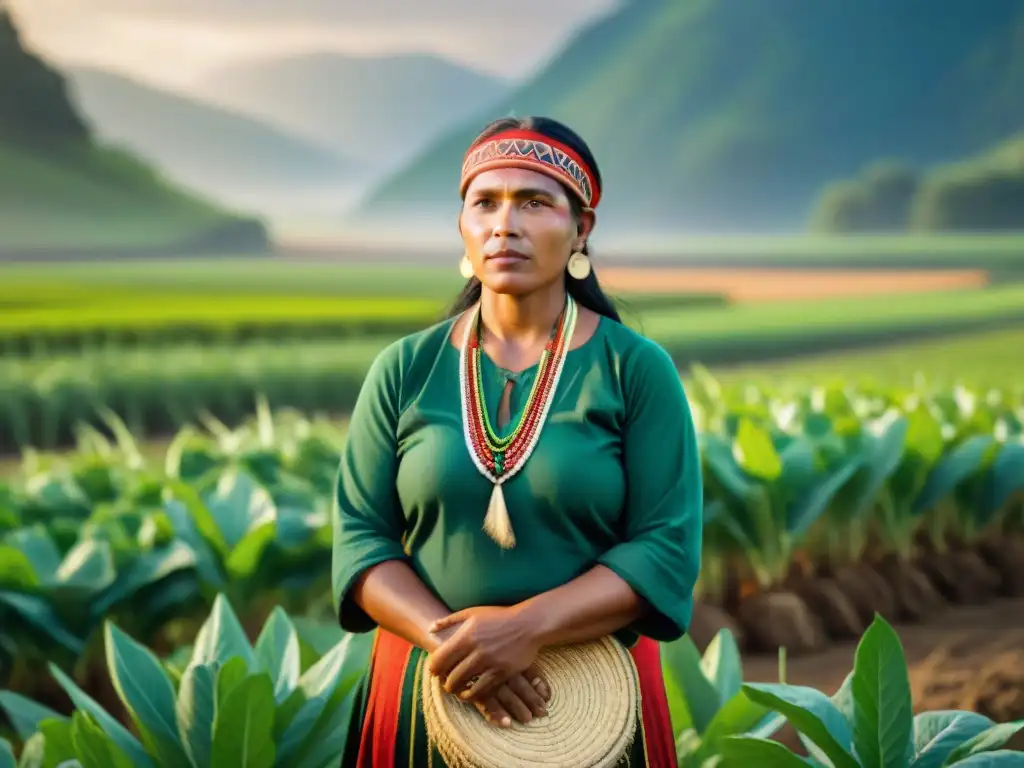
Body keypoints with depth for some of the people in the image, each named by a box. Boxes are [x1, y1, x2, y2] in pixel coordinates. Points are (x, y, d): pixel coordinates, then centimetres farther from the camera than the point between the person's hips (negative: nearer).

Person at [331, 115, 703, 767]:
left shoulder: (638, 369, -5)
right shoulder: (404, 370, 1)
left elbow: (668, 550, -11)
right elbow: (360, 537, -2)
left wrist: (527, 627, -23)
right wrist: (450, 637, -19)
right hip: (428, 689, 2)